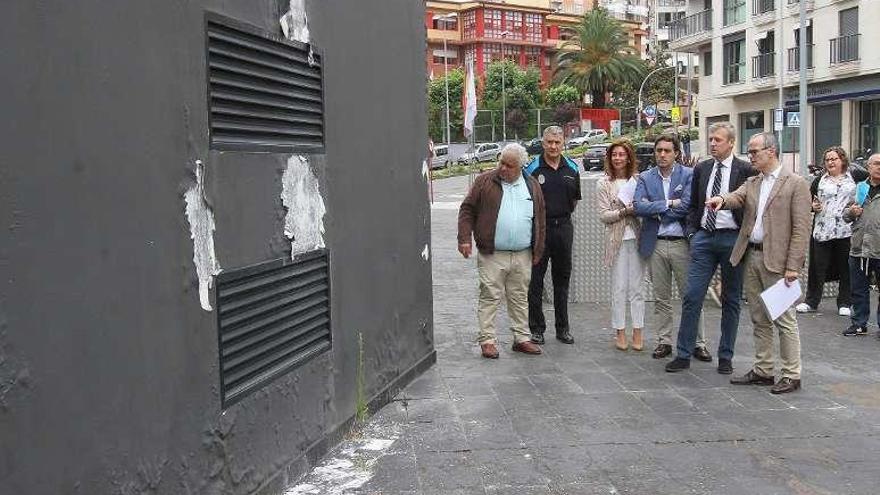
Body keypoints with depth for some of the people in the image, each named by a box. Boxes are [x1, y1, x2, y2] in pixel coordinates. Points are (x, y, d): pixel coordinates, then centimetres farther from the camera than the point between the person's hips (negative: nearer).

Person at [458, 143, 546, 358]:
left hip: (522, 256, 3)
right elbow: (467, 210, 1)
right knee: (490, 297, -1)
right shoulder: (485, 181, 0)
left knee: (520, 298, 11)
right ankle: (487, 340, 5)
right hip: (492, 255, -3)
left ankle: (522, 338, 21)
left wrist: (537, 250, 12)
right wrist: (464, 238, -8)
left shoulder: (532, 186, 10)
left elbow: (539, 220, 14)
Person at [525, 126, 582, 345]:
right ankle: (536, 328, 11)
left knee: (562, 279, 11)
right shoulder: (532, 168, -4)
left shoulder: (571, 169, 7)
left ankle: (563, 328, 21)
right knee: (535, 280, 1)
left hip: (563, 228, 4)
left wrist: (563, 216, 12)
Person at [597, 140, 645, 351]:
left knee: (637, 287, 4)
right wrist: (625, 211, -13)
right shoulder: (604, 183, 3)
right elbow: (603, 215, -3)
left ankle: (638, 333, 11)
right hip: (616, 239, -1)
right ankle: (620, 333, 11)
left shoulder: (638, 180, 7)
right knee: (619, 288, 3)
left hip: (637, 237, 1)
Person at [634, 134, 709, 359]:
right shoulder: (645, 177, 6)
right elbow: (639, 207, -8)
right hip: (655, 245, 2)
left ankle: (698, 342, 12)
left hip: (681, 243, -2)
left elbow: (686, 206, -13)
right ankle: (664, 342, 19)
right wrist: (668, 203, -13)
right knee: (661, 298, 10)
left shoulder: (688, 175, -1)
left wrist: (655, 210, -7)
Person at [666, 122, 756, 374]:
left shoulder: (745, 170, -3)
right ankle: (684, 354, 6)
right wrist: (692, 231, 6)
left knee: (731, 301, 7)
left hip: (732, 238, -3)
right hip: (704, 237, 3)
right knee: (691, 296, -1)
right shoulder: (701, 169, 10)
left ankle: (726, 356, 18)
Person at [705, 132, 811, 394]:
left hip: (776, 260, -6)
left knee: (783, 319, -1)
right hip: (751, 256, 7)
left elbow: (801, 229, -10)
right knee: (759, 319, 13)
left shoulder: (796, 183, -5)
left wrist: (793, 266, -15)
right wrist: (722, 199, -30)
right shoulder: (752, 183, 15)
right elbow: (737, 198, -5)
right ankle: (763, 370, 22)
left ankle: (792, 375, 8)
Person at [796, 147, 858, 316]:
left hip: (846, 230, 0)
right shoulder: (819, 180, 10)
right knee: (817, 266, 3)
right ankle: (811, 301, 14)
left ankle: (844, 303, 17)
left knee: (845, 267, 6)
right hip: (822, 230, 1)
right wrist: (812, 206, -8)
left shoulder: (854, 179, 8)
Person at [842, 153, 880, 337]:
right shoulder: (859, 188, 12)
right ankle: (859, 324, 23)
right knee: (858, 290, 12)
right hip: (858, 249, 4)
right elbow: (845, 216, 19)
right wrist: (850, 212, -2)